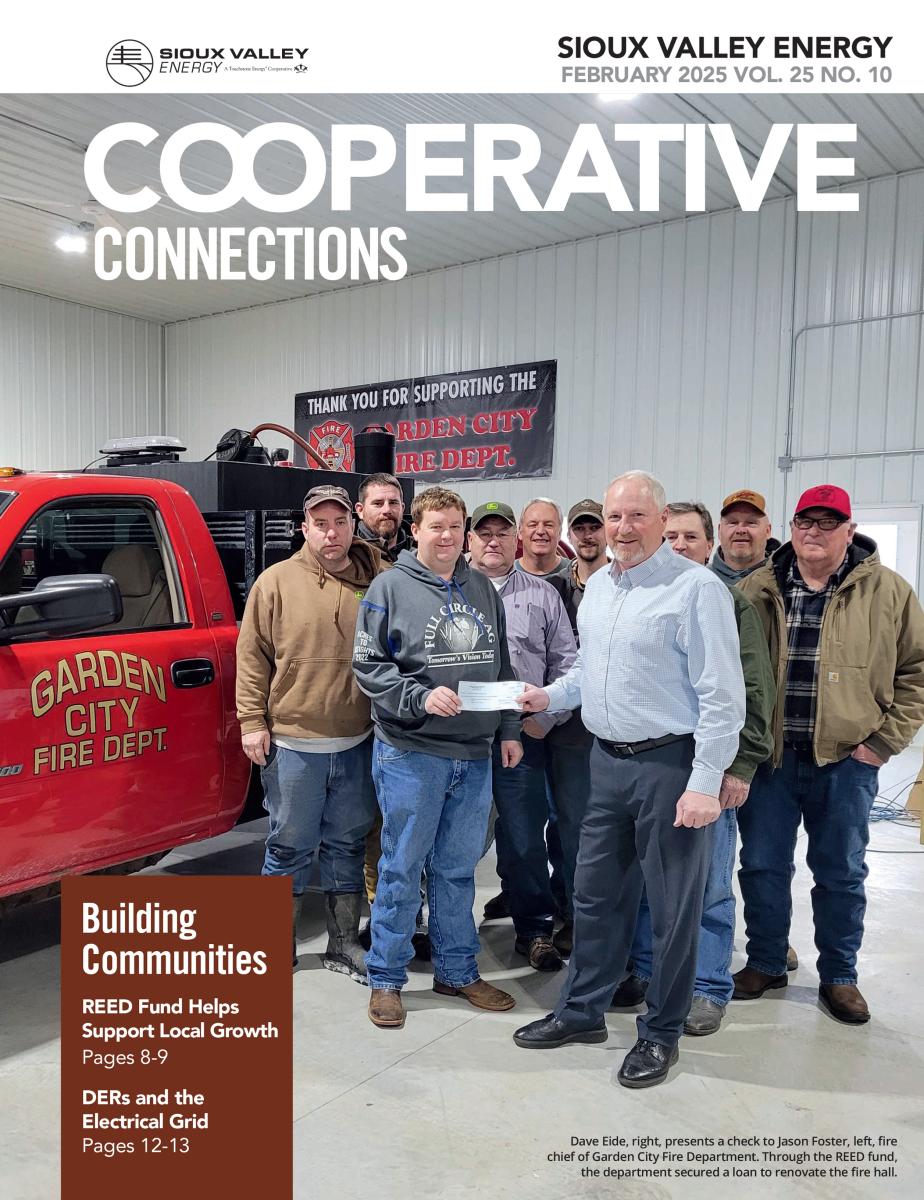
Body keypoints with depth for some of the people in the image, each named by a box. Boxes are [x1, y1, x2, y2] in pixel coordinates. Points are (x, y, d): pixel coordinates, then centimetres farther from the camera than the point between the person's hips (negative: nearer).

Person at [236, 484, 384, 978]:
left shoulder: (374, 582, 5)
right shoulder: (276, 581, -1)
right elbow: (252, 655, -2)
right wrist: (252, 720, -8)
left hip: (357, 743, 3)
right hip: (291, 742, -2)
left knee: (347, 844, 14)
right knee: (290, 845, 8)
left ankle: (344, 944, 28)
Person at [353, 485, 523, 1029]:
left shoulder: (482, 588, 12)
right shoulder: (391, 587, -5)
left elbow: (501, 665, 17)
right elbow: (368, 665, -8)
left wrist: (509, 730, 12)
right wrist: (421, 698, -20)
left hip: (475, 754, 5)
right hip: (411, 754, -5)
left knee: (459, 868, 15)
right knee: (402, 869, 4)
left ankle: (458, 970, 29)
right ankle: (386, 979, 19)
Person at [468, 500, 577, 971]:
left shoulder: (543, 594, 10)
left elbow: (566, 663, 8)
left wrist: (543, 719, -1)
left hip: (523, 735, 0)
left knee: (525, 838, 4)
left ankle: (535, 930, 19)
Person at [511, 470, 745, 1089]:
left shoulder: (697, 588, -14)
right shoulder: (597, 585, 10)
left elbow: (723, 696, -16)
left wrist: (705, 783, -18)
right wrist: (551, 695, 6)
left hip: (670, 764, -7)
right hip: (608, 759, 7)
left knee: (673, 905, 7)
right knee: (596, 892, 17)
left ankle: (661, 1032, 25)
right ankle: (583, 1009, 34)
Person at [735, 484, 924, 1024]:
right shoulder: (756, 590, 3)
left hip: (847, 759, -1)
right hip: (768, 755, 1)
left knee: (842, 873, 12)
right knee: (763, 866, 11)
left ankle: (839, 976, 30)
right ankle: (766, 963, 30)